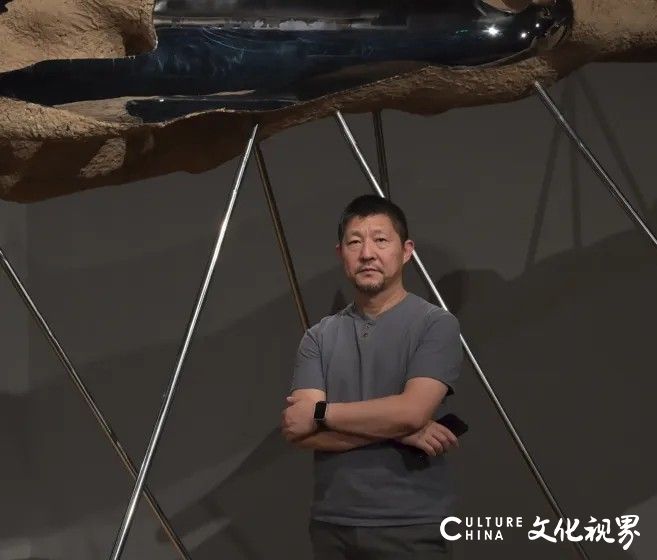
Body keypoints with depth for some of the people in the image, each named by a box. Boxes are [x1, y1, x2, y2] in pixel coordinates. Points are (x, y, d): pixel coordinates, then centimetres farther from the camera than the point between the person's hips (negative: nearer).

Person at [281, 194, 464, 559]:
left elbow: (412, 410, -17)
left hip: (411, 528, -3)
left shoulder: (436, 324, -4)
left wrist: (320, 413, -8)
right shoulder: (319, 337, 7)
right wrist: (397, 430, -13)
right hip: (331, 525, 3)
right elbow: (297, 430, -5)